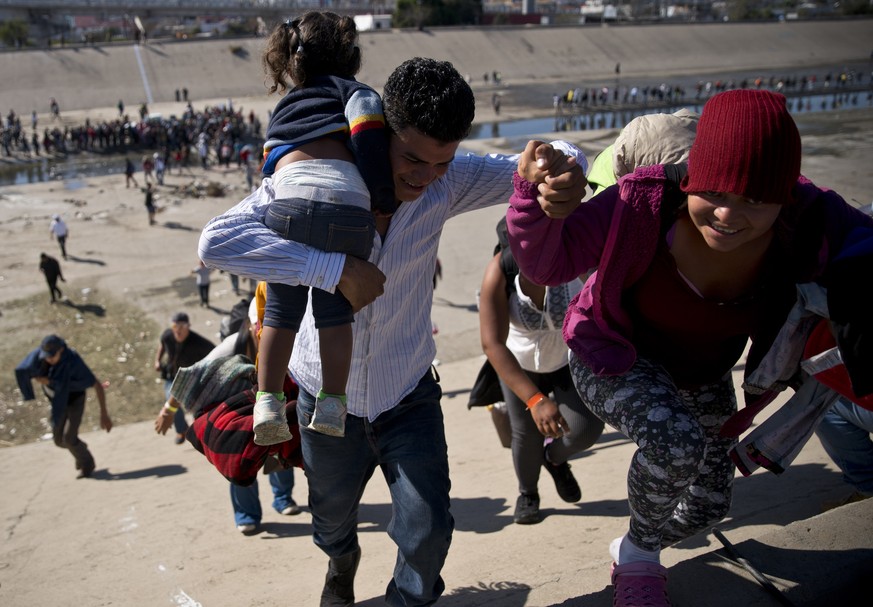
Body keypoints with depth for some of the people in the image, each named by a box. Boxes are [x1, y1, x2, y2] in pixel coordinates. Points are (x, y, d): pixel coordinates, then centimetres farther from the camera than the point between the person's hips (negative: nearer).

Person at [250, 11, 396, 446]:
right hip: (346, 206, -3)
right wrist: (387, 205, 2)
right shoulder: (352, 90, 19)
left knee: (281, 311, 14)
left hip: (288, 202, 3)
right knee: (335, 310, 9)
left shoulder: (281, 111, 36)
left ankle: (268, 402, 9)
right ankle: (331, 404, 7)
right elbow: (368, 142, -2)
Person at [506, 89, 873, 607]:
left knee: (710, 502, 17)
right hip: (613, 357, -5)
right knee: (677, 445, -34)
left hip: (701, 370, 5)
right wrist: (536, 196, -53)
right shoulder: (648, 205, -35)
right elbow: (547, 261, -32)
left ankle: (639, 551, 51)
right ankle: (638, 551, 1)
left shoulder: (810, 225, -28)